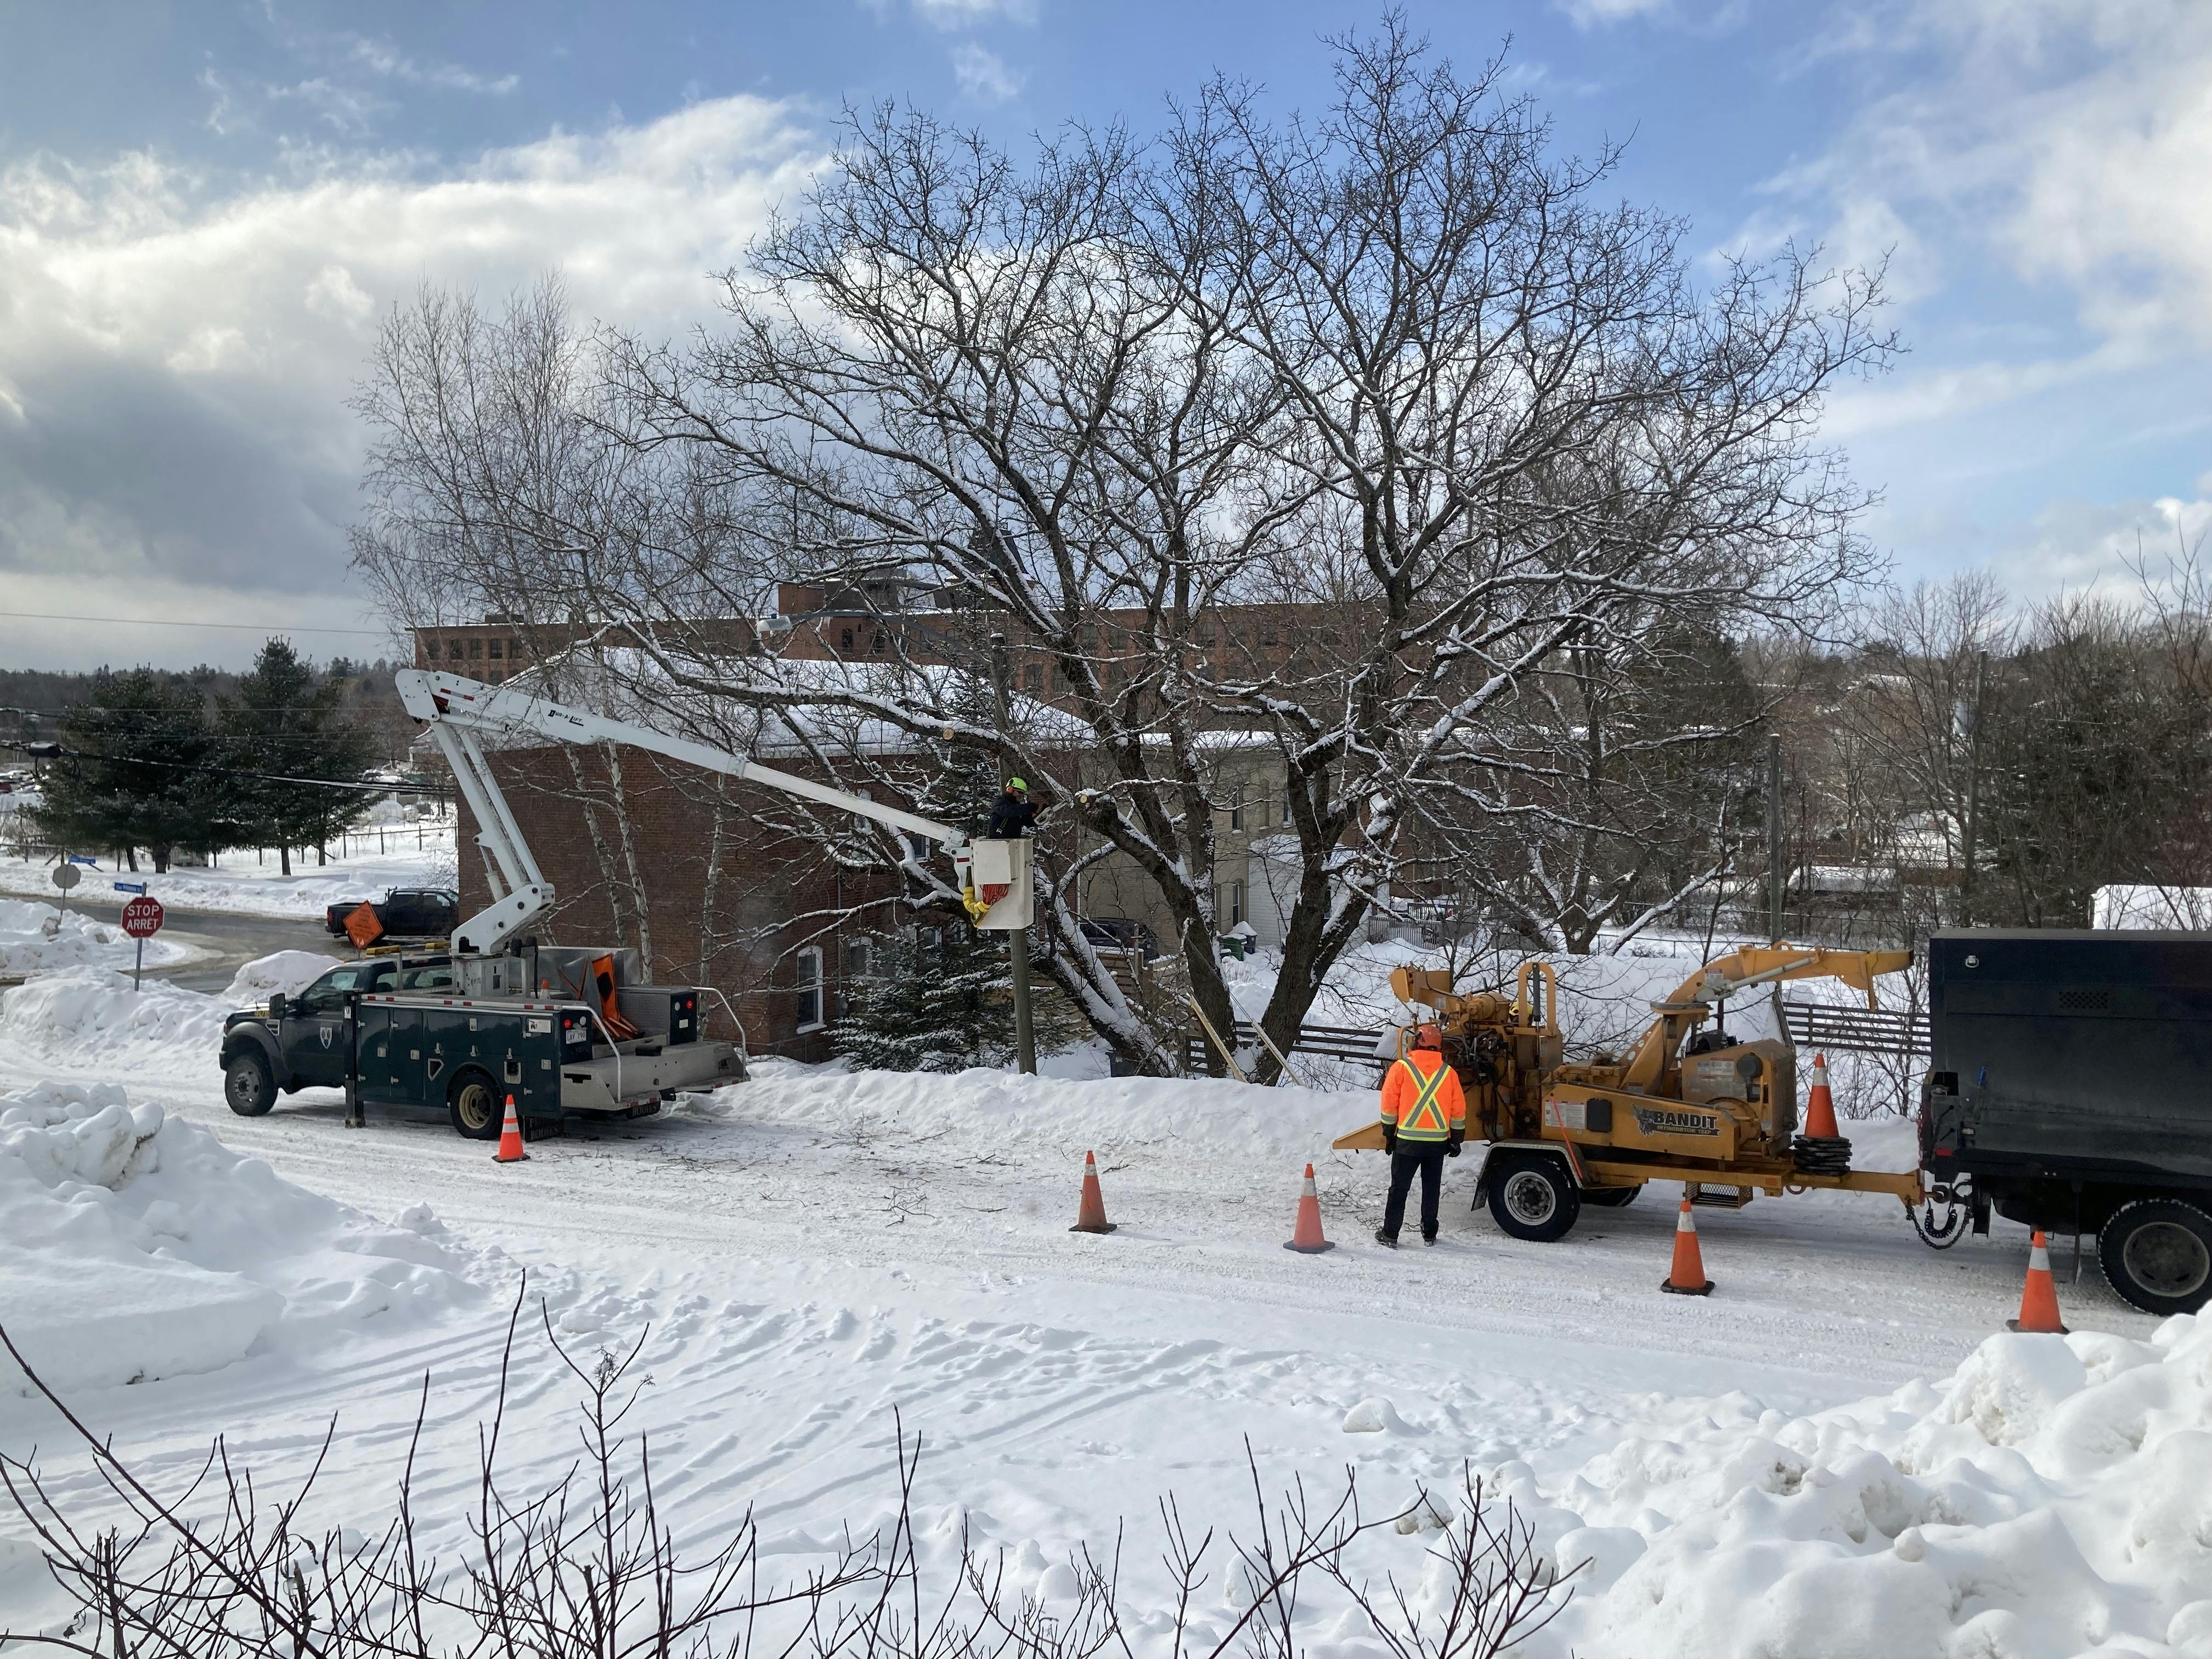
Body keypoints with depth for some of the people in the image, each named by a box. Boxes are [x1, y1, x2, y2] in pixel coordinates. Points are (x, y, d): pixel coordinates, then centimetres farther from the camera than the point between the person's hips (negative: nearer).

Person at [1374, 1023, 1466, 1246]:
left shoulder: (1401, 1067, -5)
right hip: (1438, 1142, 2)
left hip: (1407, 1140, -2)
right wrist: (1456, 1140, 14)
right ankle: (1429, 1234, 18)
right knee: (1432, 1189, 13)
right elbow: (1458, 1110, 5)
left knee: (1399, 1188, 5)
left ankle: (1390, 1234, 6)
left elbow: (1389, 1104, -3)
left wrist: (1389, 1133, 7)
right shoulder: (1448, 1072, 1)